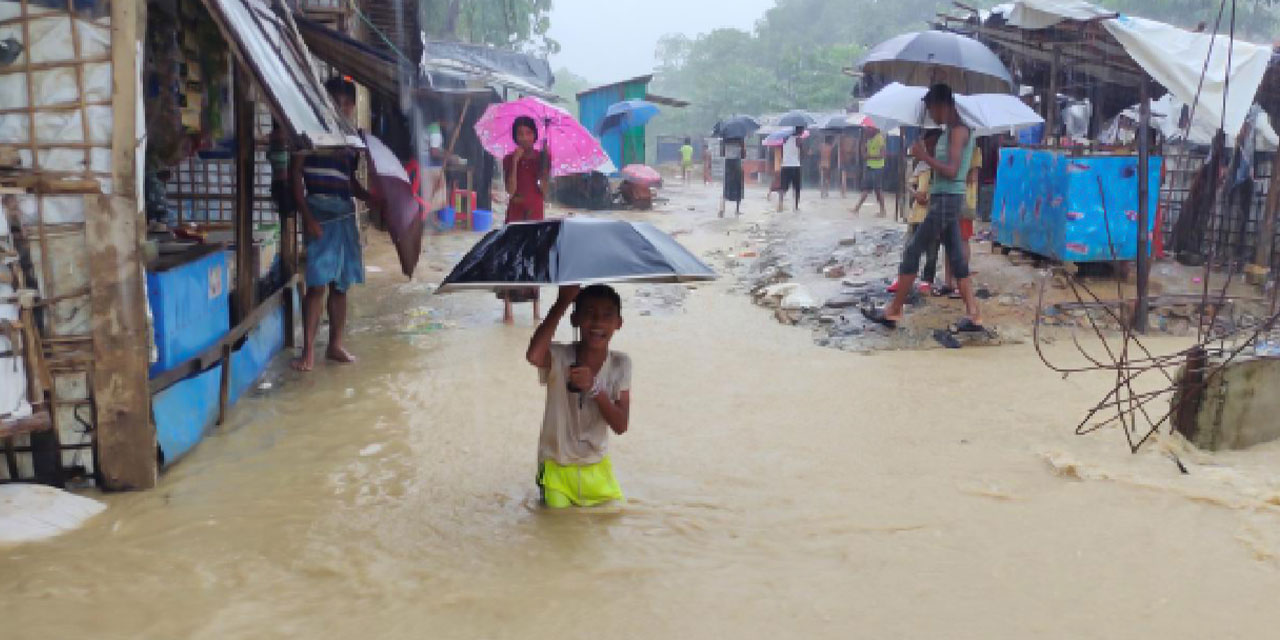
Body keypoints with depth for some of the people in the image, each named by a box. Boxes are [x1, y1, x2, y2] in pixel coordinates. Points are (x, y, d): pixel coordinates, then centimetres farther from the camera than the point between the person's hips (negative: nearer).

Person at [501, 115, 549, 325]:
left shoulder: (542, 158, 4)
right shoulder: (509, 160, 1)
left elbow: (544, 190, -2)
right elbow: (510, 190, -11)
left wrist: (545, 165, -11)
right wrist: (515, 163, -15)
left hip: (535, 212, 1)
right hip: (515, 213, -1)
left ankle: (536, 309, 9)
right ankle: (508, 309, -2)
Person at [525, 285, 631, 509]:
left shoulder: (620, 364, -9)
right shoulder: (559, 357, -18)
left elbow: (620, 425, -14)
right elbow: (534, 356, -44)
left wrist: (594, 387, -30)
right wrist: (563, 301, -38)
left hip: (597, 469, 3)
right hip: (556, 470, -3)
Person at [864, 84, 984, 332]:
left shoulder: (958, 130, -13)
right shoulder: (952, 130, 16)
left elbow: (951, 171, -21)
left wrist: (924, 156, -16)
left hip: (947, 199, -10)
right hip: (945, 199, 10)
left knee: (913, 251, -5)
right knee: (956, 257, 8)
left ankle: (893, 312, 1)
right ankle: (973, 316, 7)